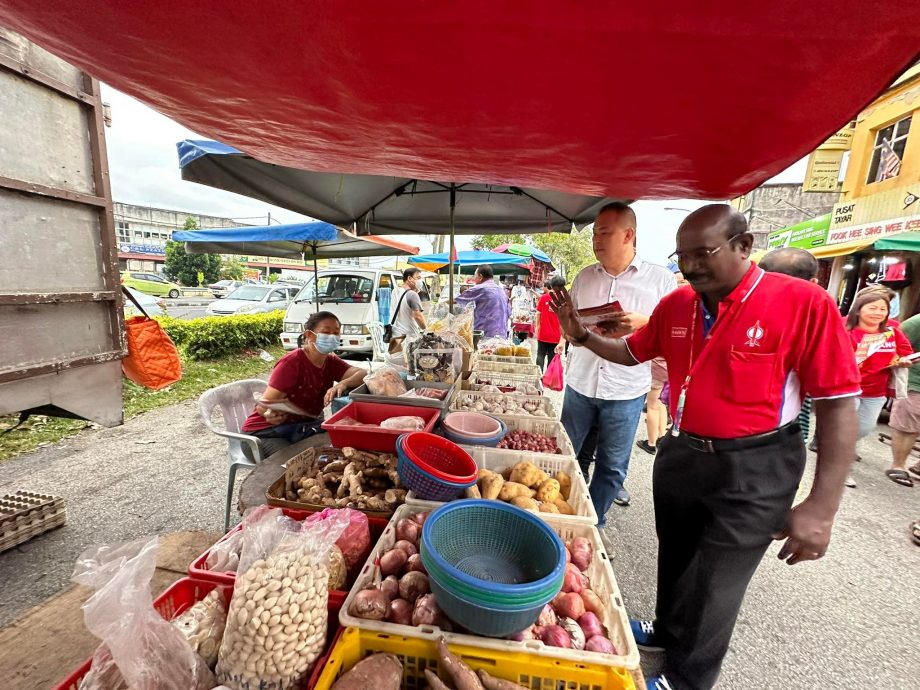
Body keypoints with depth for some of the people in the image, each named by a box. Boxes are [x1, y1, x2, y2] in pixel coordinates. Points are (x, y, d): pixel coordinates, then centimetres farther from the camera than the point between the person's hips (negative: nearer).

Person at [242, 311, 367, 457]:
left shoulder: (331, 362, 1)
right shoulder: (292, 362, -20)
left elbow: (362, 374, -14)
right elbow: (264, 404, -22)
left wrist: (343, 384, -35)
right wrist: (270, 414, -46)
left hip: (303, 425, 6)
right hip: (266, 430, -6)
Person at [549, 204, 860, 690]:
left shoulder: (805, 304, -17)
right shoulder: (675, 305, -2)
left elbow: (839, 406, -15)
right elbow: (632, 352, 12)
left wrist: (822, 507, -19)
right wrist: (581, 336, -5)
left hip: (753, 468, -4)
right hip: (680, 453, 5)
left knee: (715, 583, 12)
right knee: (675, 557, 24)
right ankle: (668, 630, 53)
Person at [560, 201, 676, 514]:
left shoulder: (661, 279, -3)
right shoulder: (584, 276, 7)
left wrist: (643, 322, -20)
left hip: (626, 388, -3)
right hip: (580, 383, 3)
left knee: (612, 465, 11)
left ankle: (594, 523, 33)